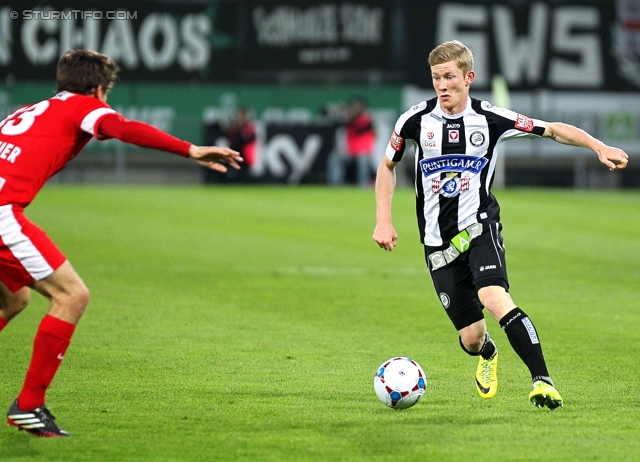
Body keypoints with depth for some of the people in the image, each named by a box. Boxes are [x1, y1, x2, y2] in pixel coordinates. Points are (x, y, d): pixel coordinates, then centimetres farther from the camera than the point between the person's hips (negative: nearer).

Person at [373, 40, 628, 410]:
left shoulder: (489, 119, -5)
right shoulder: (416, 120, -1)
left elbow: (552, 129, 0)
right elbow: (388, 165, 14)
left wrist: (599, 147, -13)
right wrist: (384, 221, 6)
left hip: (479, 228, -2)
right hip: (438, 241, 2)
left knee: (495, 299, -31)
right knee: (471, 337, 0)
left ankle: (542, 381, -29)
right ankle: (488, 355, 39)